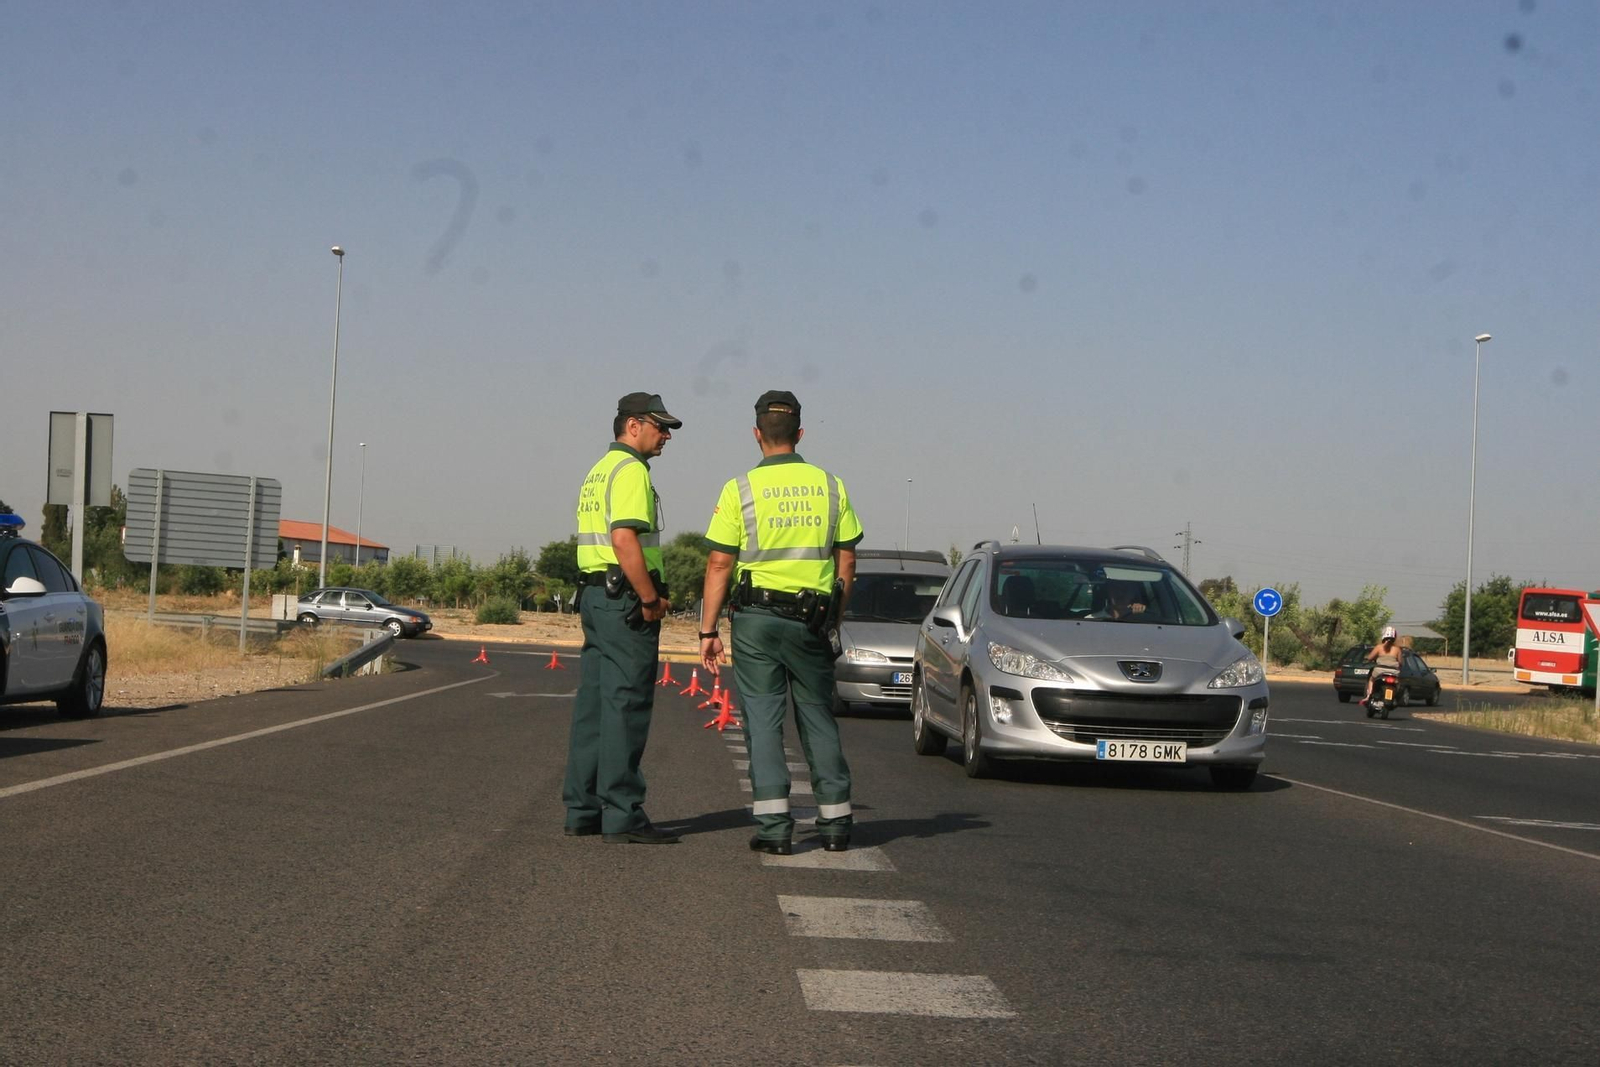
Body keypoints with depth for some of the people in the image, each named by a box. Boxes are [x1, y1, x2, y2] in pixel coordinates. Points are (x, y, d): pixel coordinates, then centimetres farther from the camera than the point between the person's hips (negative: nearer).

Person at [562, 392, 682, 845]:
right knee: (625, 707, -8)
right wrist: (650, 599, -17)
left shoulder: (598, 471, 20)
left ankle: (582, 811, 13)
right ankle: (622, 816, -8)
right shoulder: (630, 471, -11)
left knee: (593, 705, 10)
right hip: (625, 600, -10)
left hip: (594, 595, 10)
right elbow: (625, 540, -23)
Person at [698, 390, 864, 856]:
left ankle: (774, 826, -3)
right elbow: (846, 560, 6)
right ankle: (835, 821, 15)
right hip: (813, 619, 2)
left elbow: (719, 564, -6)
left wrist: (708, 630, -1)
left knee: (763, 720, 2)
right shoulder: (830, 486, 4)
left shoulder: (740, 489, -5)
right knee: (819, 718, 12)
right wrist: (833, 618, 16)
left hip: (756, 617, -2)